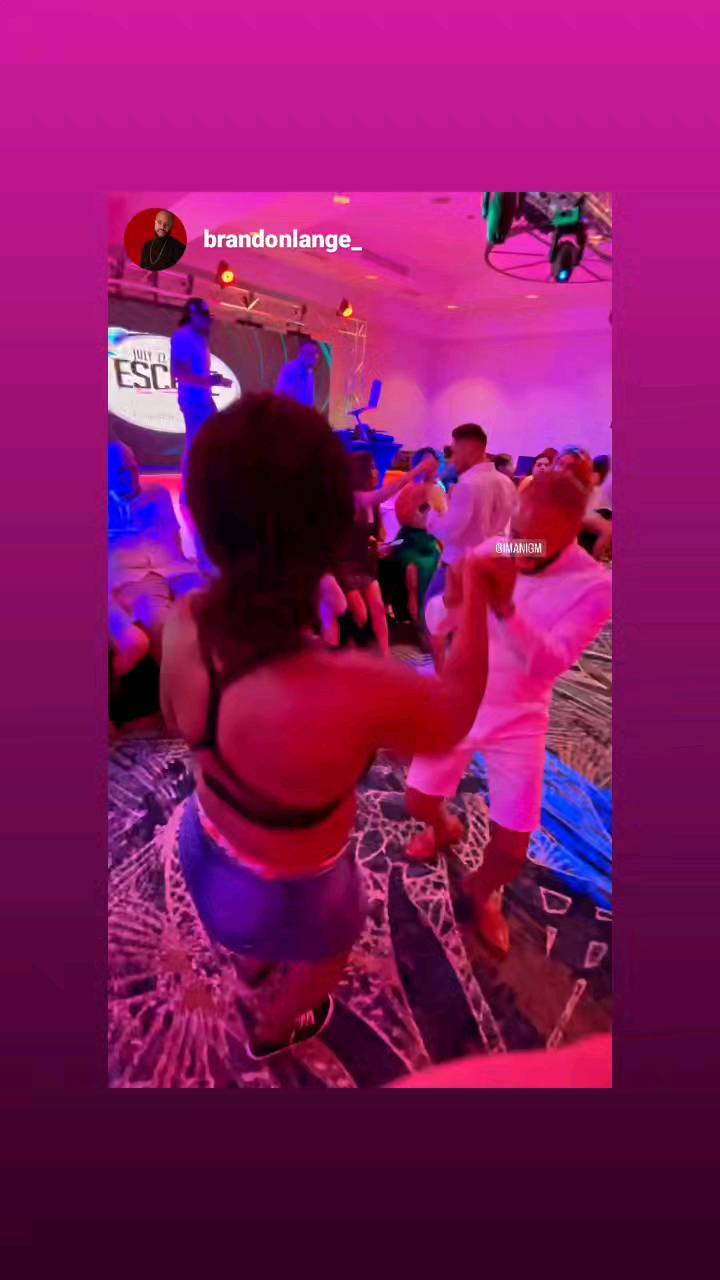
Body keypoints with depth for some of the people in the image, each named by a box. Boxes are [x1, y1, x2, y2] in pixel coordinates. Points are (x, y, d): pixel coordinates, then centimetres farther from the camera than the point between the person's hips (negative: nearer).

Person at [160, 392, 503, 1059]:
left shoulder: (184, 624, -26)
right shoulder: (354, 694, -46)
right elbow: (454, 713, -23)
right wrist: (475, 594, -10)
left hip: (207, 842, 5)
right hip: (281, 894, -5)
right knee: (326, 949, 34)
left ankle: (252, 965, 75)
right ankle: (272, 1029, 65)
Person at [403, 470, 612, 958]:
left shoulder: (596, 586, -18)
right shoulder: (492, 552, -11)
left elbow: (550, 663, -29)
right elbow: (436, 623, -6)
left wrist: (505, 607, -44)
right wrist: (455, 598, -29)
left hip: (519, 718, -2)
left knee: (512, 850, -1)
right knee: (419, 801, 12)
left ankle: (484, 891, 35)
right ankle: (446, 830, 50)